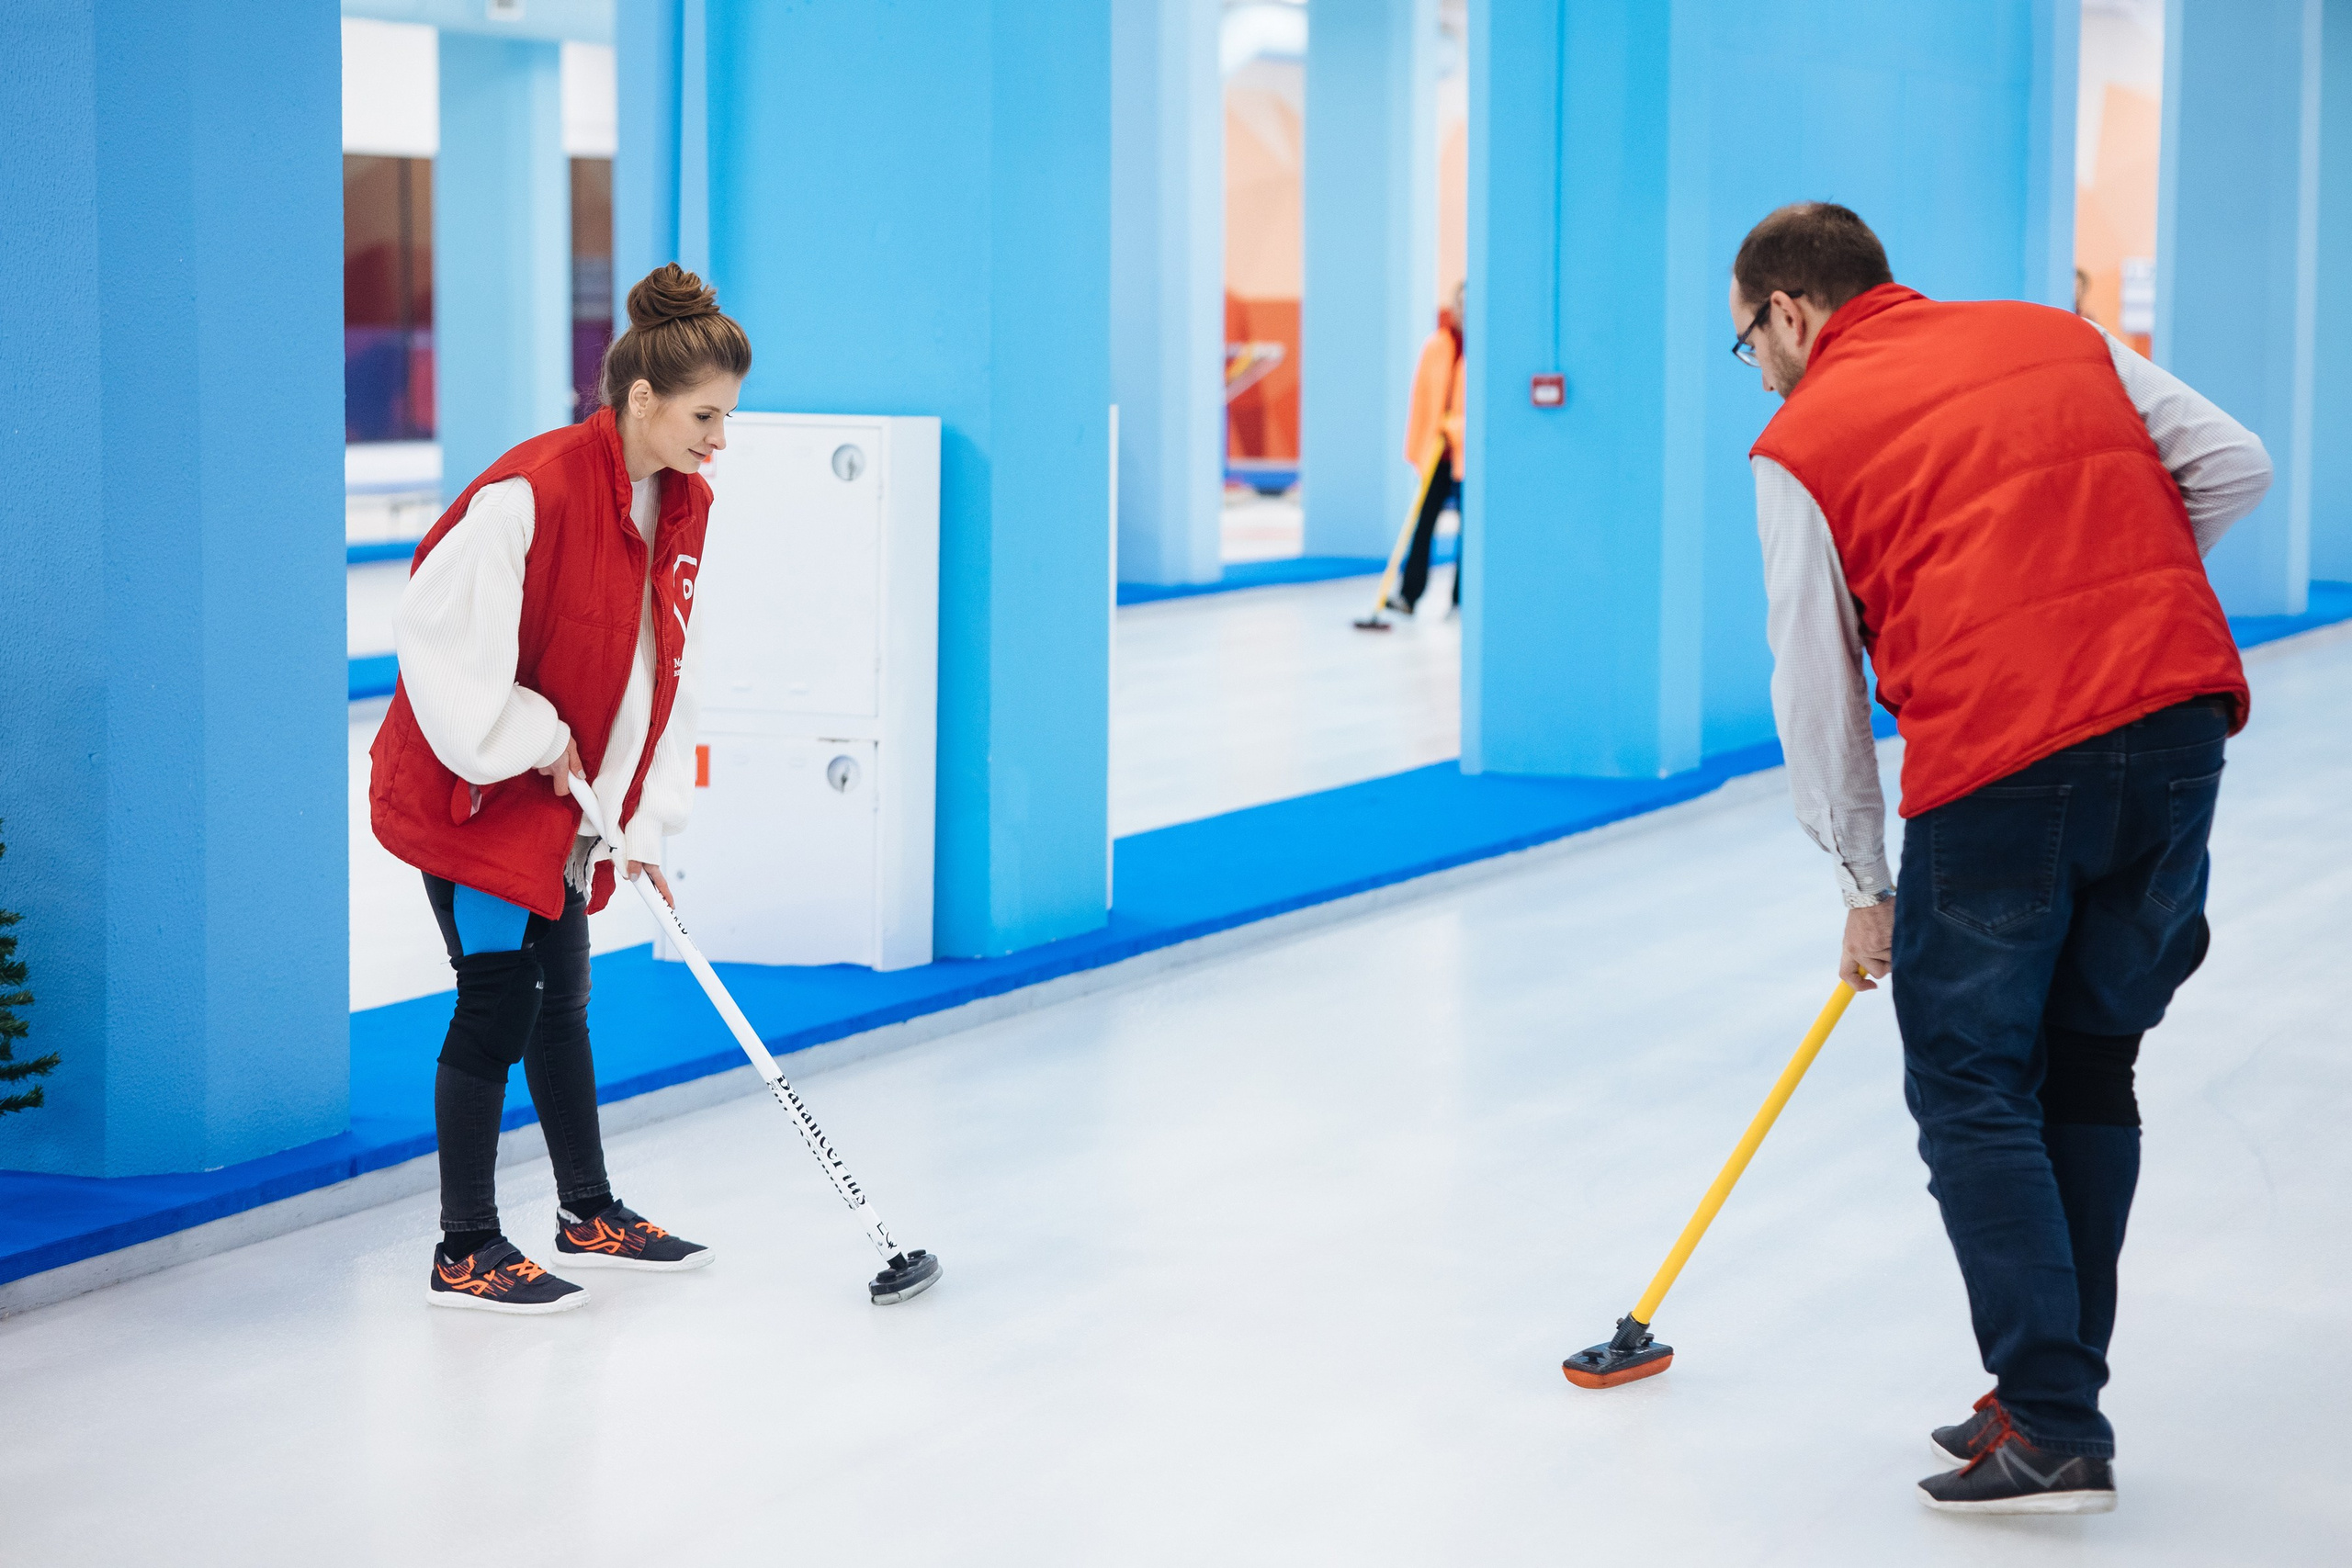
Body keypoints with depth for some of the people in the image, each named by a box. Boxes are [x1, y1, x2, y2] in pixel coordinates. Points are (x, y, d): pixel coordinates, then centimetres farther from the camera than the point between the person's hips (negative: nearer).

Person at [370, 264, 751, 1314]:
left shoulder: (683, 508, 2)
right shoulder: (533, 489, -25)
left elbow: (664, 674, 7)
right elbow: (440, 631, -24)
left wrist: (646, 823, 2)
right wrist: (533, 743, -18)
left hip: (568, 799, 8)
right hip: (470, 789, -8)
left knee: (561, 997, 18)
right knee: (498, 1000, -6)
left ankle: (590, 1214, 31)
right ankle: (466, 1253, 4)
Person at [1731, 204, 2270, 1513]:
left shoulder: (1802, 441, 5)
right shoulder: (2061, 337, 18)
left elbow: (1816, 691, 6)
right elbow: (2234, 466, 10)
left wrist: (1867, 884, 15)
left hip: (1998, 764, -5)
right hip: (2178, 717, 5)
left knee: (1973, 1094, 7)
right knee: (2090, 1066, 17)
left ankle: (2052, 1429, 1)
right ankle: (2060, 1393, 23)